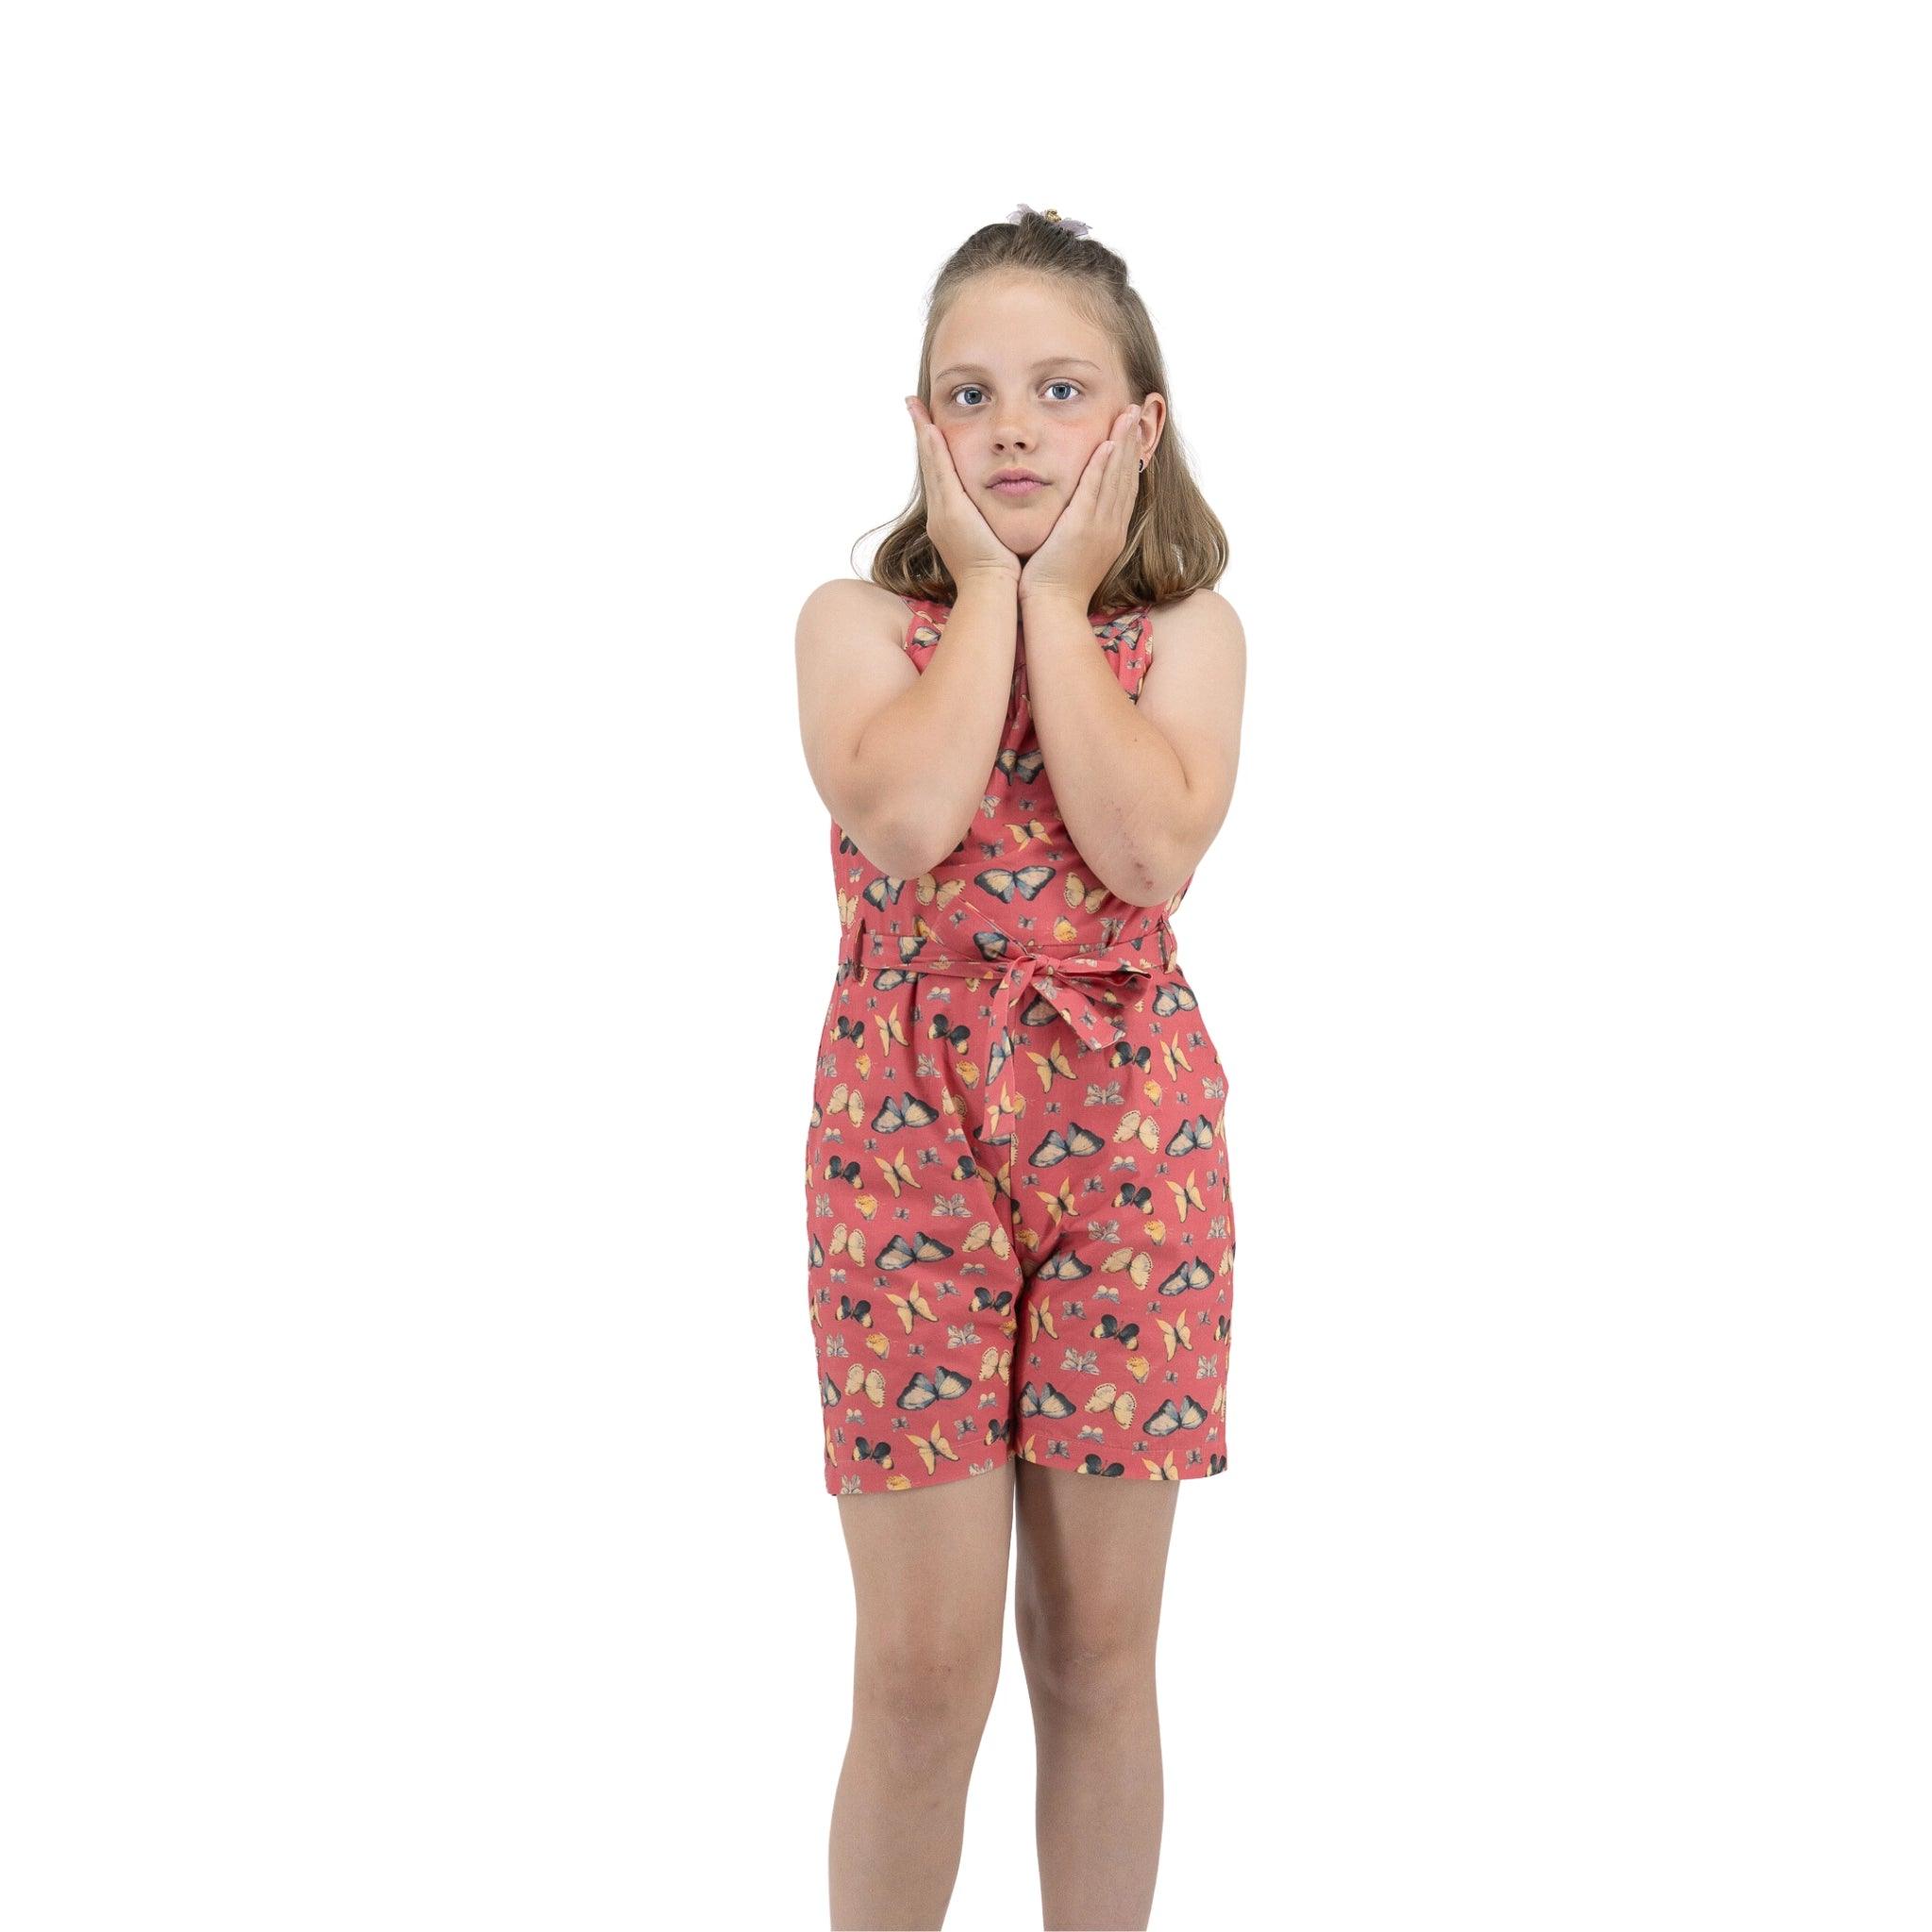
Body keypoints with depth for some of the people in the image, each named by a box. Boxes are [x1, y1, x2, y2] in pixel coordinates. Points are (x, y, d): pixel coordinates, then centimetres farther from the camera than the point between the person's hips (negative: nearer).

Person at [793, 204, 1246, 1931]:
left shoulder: (1189, 632, 4)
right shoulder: (856, 622, 2)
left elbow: (1151, 848, -16)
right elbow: (906, 818, -19)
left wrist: (1057, 593, -9)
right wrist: (989, 584, -8)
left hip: (1131, 1131, 1)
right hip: (908, 1129, -1)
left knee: (1098, 1646, 10)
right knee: (923, 1670, 1)